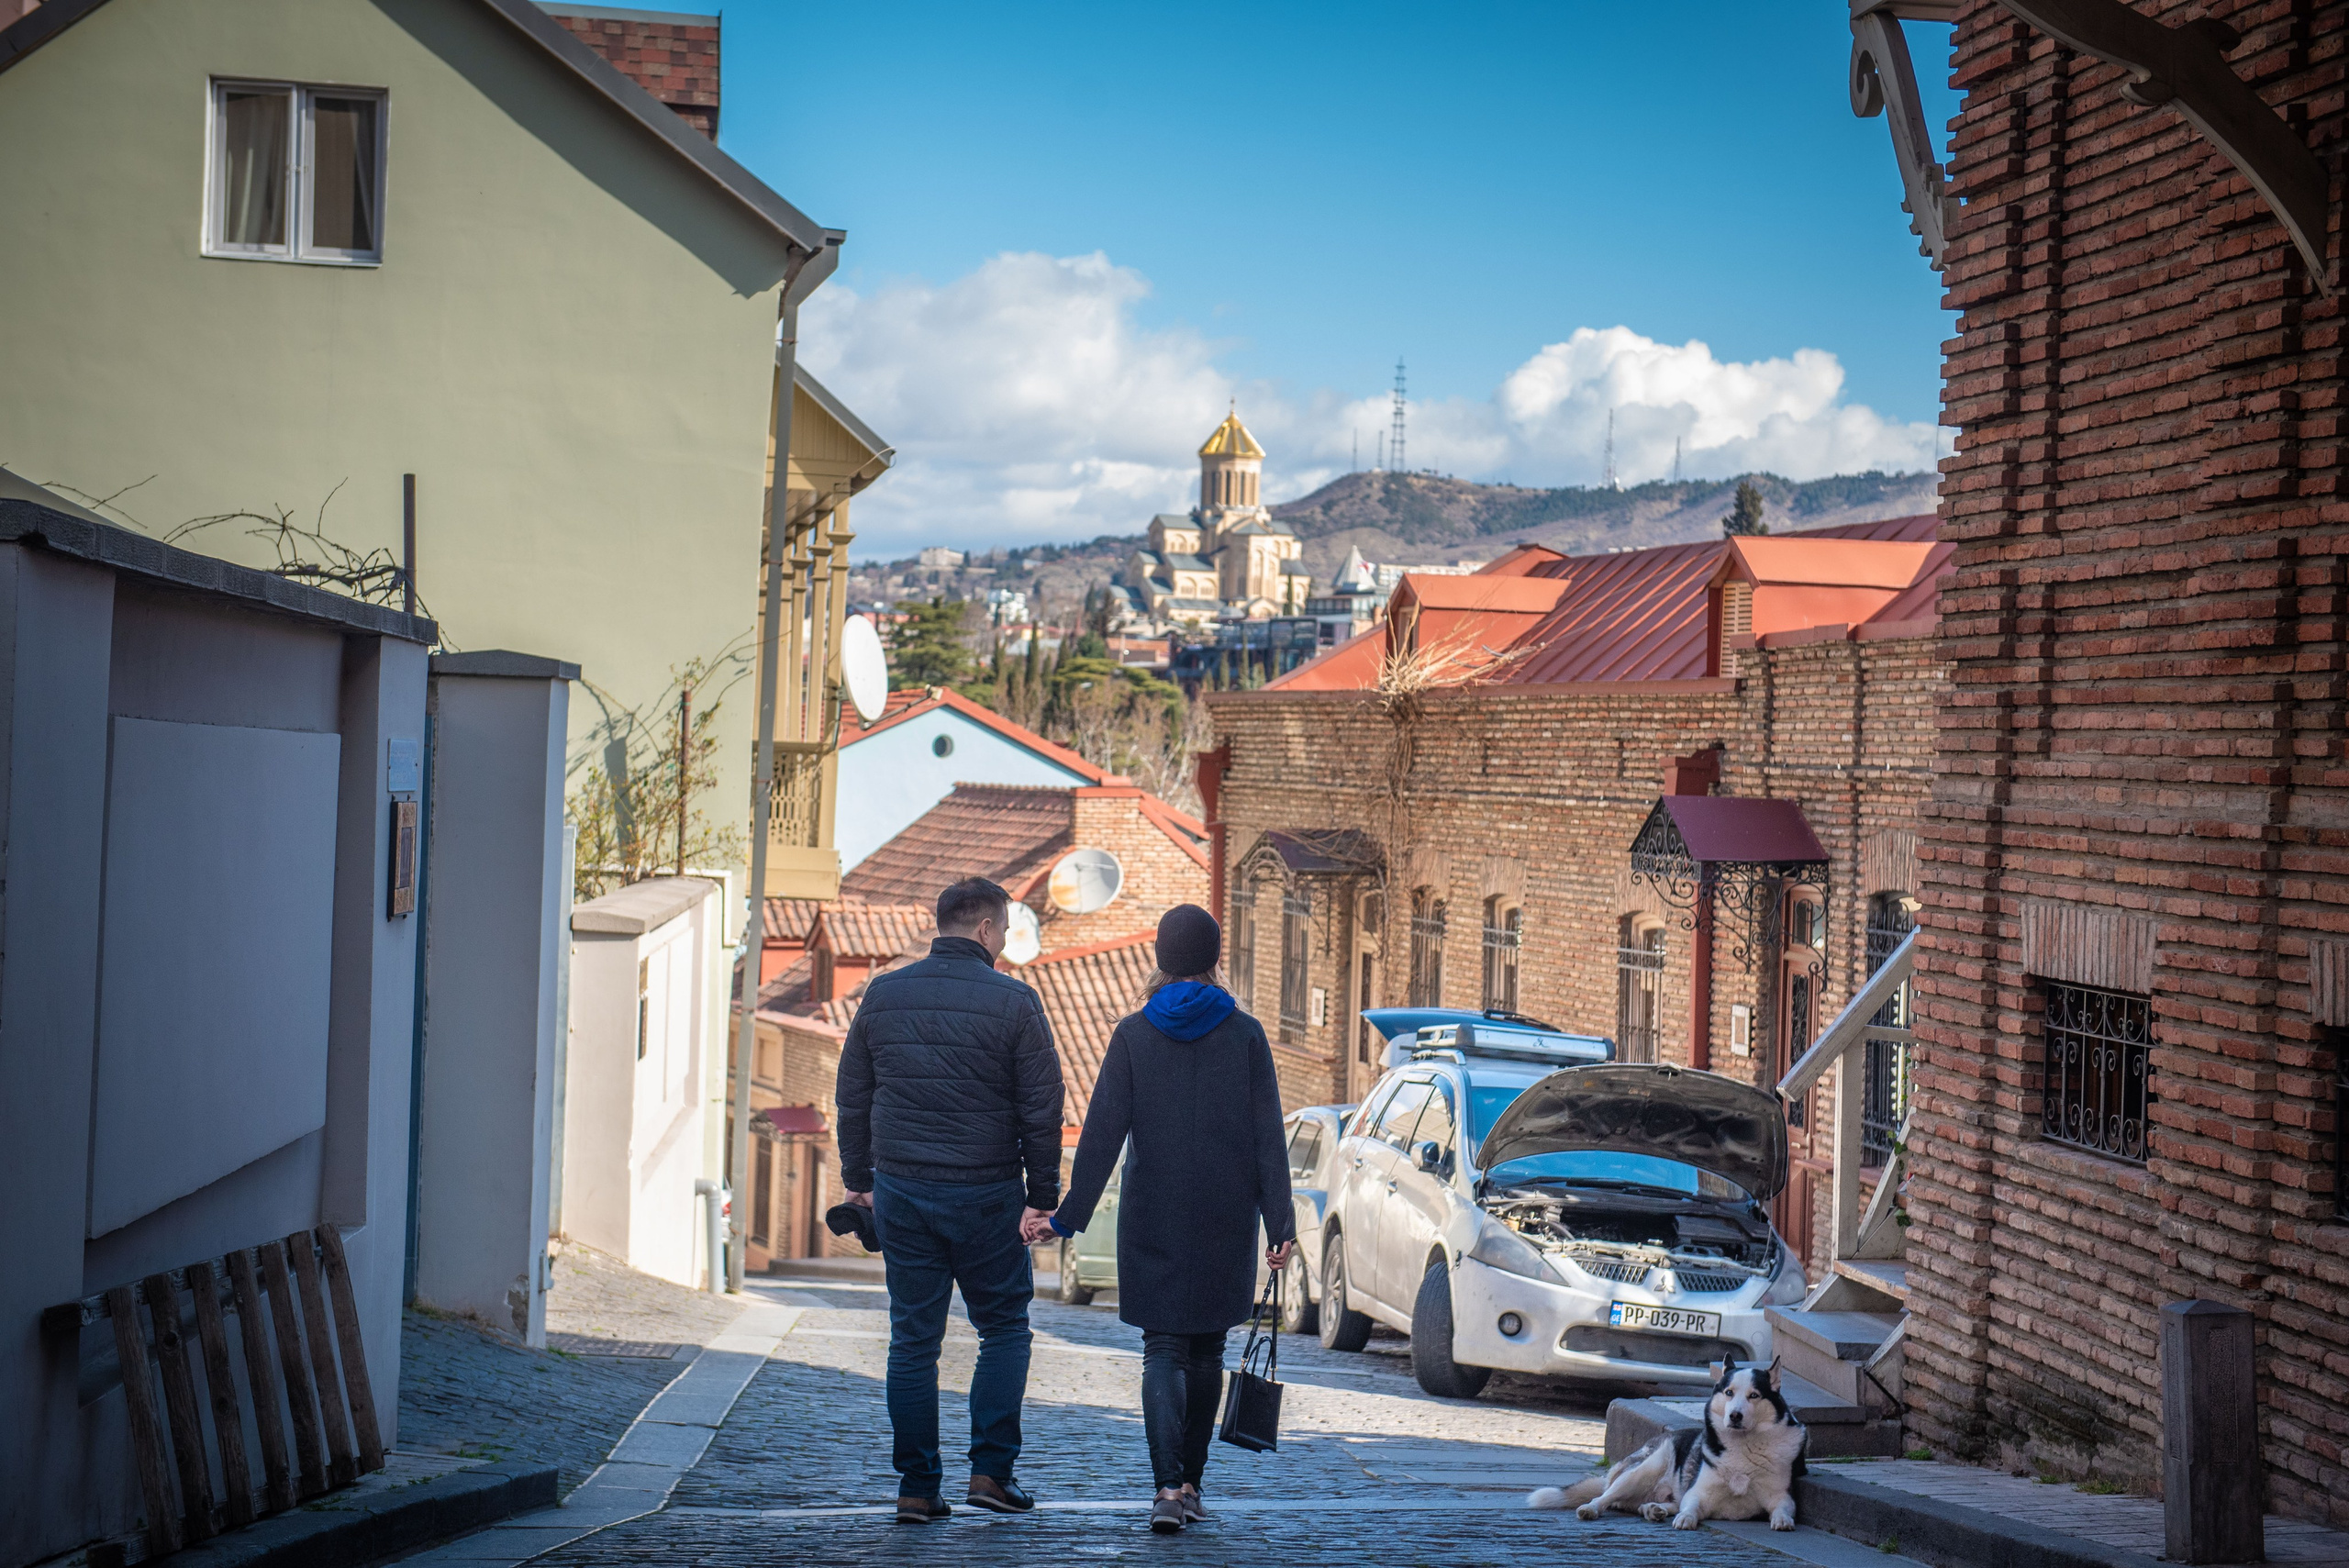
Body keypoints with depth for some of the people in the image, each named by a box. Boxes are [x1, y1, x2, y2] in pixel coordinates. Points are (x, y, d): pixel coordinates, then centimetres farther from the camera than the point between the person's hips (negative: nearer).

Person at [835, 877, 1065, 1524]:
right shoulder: (1013, 1001, -7)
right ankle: (992, 1469, 4)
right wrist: (1043, 1194, 1)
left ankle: (917, 1488, 7)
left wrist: (858, 1178, 19)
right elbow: (1041, 1107, -6)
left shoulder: (883, 994, 5)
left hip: (901, 1191, 3)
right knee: (1004, 1329, 12)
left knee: (913, 1341, 7)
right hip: (985, 1195, -3)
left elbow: (851, 1097, 10)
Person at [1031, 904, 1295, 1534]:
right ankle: (1191, 1483, 18)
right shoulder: (1244, 1034, -1)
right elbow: (1267, 1136, -4)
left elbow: (1103, 1132, -5)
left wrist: (1070, 1216, -2)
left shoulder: (1132, 1034, -2)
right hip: (1225, 1219, 1)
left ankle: (1169, 1487, -17)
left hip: (1153, 1219, -1)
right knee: (1206, 1350, 14)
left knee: (1162, 1351, 0)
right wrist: (1280, 1223, -3)